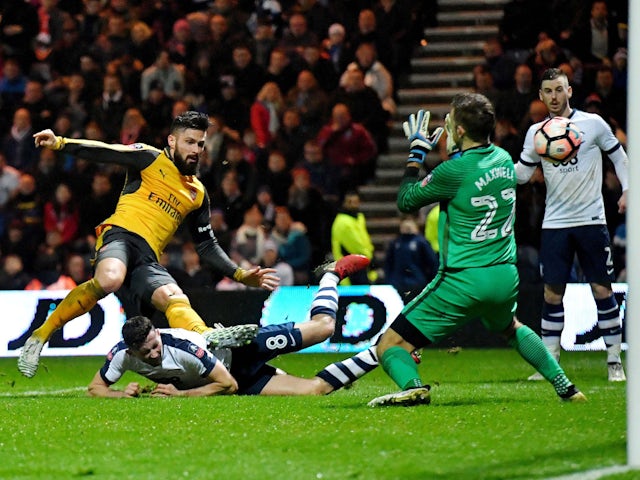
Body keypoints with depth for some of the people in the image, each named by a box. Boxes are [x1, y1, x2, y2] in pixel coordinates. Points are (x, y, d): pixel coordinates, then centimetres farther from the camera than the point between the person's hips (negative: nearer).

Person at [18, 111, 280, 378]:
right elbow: (103, 152, -2)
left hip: (148, 260, 6)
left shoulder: (198, 193, 25)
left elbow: (207, 246, 30)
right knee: (109, 279, -36)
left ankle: (210, 338, -56)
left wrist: (240, 275, 20)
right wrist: (59, 143, -16)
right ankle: (41, 335, -25)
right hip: (120, 235, -5)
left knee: (175, 298, -24)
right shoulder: (152, 159, 9)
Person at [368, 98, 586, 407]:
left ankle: (412, 385, -33)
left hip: (463, 281, -7)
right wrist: (449, 150, 19)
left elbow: (406, 201, -2)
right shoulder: (504, 159, 4)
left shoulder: (454, 171, -16)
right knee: (509, 328, 40)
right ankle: (564, 386, 35)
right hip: (506, 277, 7)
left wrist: (417, 152, 8)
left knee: (389, 346, -4)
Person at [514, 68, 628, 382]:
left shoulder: (593, 123, -1)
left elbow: (618, 156, 7)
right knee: (552, 294, 1)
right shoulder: (536, 132, 7)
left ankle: (615, 362, 5)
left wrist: (627, 190, -5)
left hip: (591, 221, -3)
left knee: (602, 291, -3)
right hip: (554, 224, 3)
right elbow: (521, 174, 10)